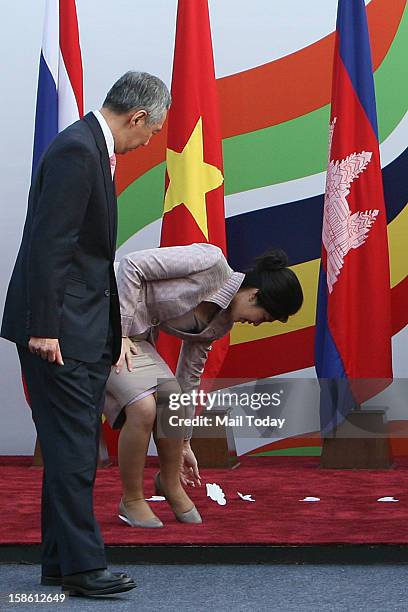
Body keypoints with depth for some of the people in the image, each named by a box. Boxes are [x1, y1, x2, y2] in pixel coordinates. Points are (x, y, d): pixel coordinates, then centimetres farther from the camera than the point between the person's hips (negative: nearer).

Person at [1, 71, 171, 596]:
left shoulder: (92, 148, 16)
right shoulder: (76, 150, -16)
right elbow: (47, 244, -21)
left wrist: (113, 327, 21)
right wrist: (44, 329, -23)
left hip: (84, 329, 10)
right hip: (60, 331, -10)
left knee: (75, 449, 12)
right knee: (71, 449, -7)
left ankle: (60, 561, 18)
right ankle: (81, 566, -3)